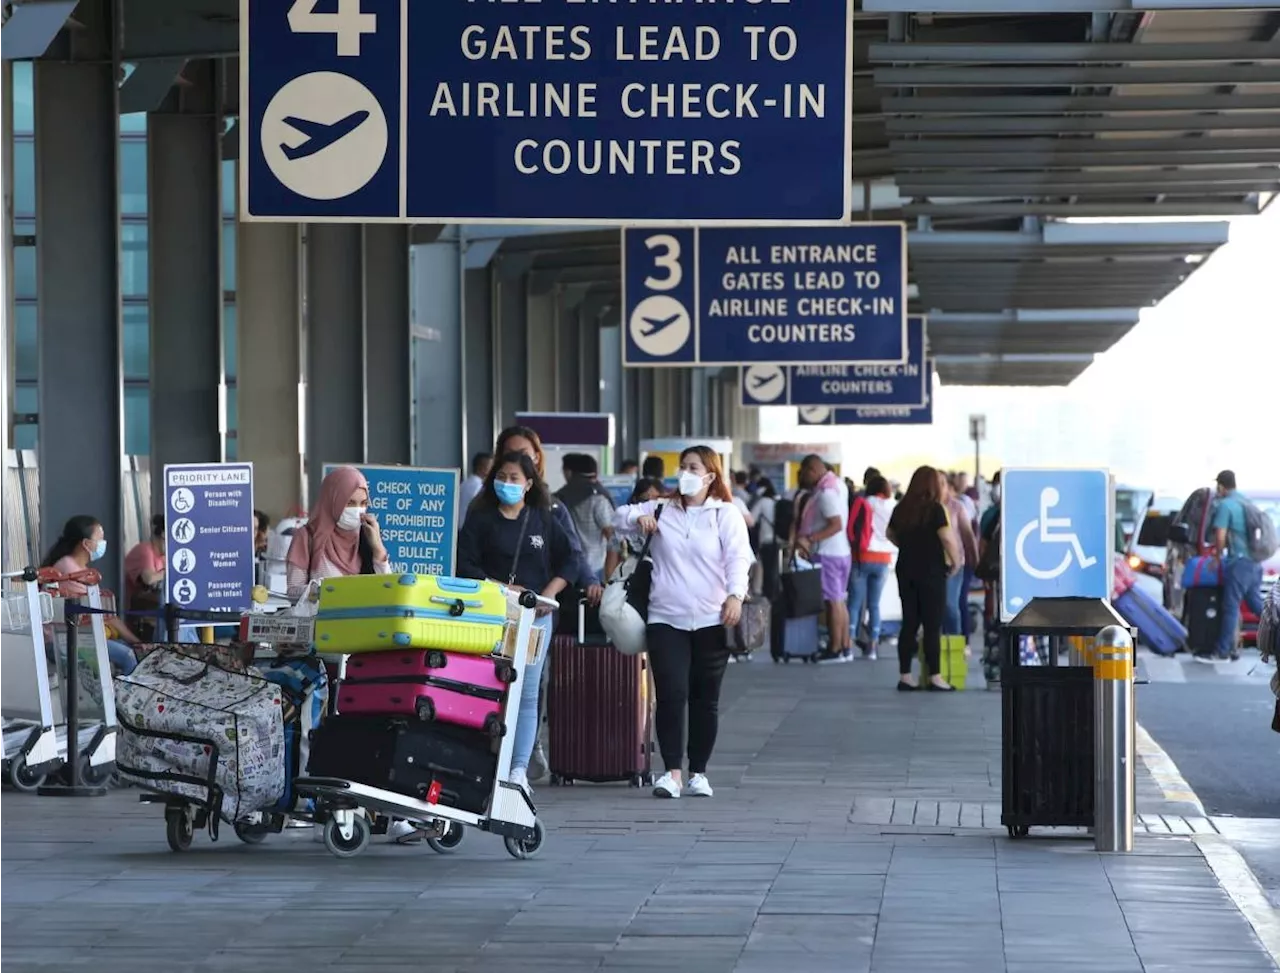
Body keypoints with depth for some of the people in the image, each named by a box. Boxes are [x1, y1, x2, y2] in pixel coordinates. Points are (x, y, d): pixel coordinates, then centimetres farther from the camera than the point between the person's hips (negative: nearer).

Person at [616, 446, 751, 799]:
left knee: (705, 700, 5)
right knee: (671, 694, -10)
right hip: (666, 619, 1)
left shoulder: (726, 515, 5)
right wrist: (637, 518, -7)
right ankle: (672, 771, -9)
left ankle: (698, 773, 13)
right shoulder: (661, 510, 14)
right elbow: (620, 517, 16)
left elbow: (739, 558, -6)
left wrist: (735, 595, -23)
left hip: (711, 621, -1)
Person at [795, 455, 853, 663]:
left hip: (827, 553, -10)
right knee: (840, 600, 14)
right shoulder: (837, 483, 12)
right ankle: (845, 646, 18)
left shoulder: (826, 492, -19)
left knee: (833, 601, -6)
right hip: (842, 551, 10)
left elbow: (836, 525, -26)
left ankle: (835, 649, -4)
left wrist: (809, 539, -27)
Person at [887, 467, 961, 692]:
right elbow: (948, 538, -19)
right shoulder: (934, 509, -12)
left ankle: (905, 676, 10)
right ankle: (934, 677, -2)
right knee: (933, 625, -2)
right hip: (931, 571, -6)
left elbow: (890, 534, 20)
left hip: (906, 570, 6)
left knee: (909, 623, 9)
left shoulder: (901, 508, 6)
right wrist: (956, 562, -6)